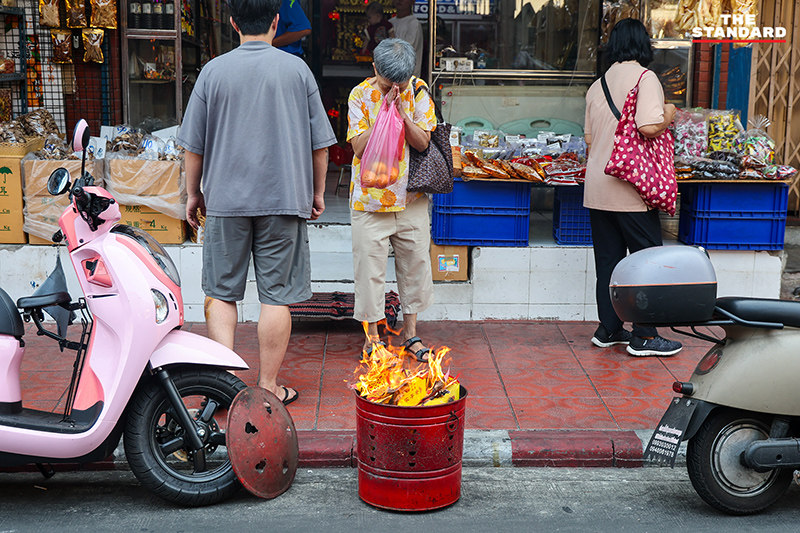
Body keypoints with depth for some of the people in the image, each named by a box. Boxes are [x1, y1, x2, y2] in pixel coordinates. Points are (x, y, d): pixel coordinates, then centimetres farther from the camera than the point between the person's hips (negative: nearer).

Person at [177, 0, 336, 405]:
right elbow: (319, 141, 4)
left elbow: (194, 144, 3)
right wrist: (317, 192, 16)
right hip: (284, 200, 0)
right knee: (276, 296, 4)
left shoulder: (214, 71, 0)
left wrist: (193, 192, 16)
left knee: (221, 293, 11)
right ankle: (268, 386, 10)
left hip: (225, 200, 1)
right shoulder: (296, 69, 0)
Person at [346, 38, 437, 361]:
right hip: (370, 198, -2)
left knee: (415, 264, 10)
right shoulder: (360, 95, -7)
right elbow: (360, 147, -14)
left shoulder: (418, 90, -2)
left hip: (411, 198, 2)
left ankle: (410, 333, 25)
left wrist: (402, 113, -20)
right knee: (369, 267, 2)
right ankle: (372, 336, 17)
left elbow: (423, 143, -6)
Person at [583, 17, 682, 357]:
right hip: (631, 189, -7)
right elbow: (649, 127, -21)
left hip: (597, 189, 7)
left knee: (608, 260, 12)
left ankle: (608, 329, 18)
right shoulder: (644, 78, -9)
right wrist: (669, 114, -2)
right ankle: (644, 337, 4)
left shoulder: (597, 86, 12)